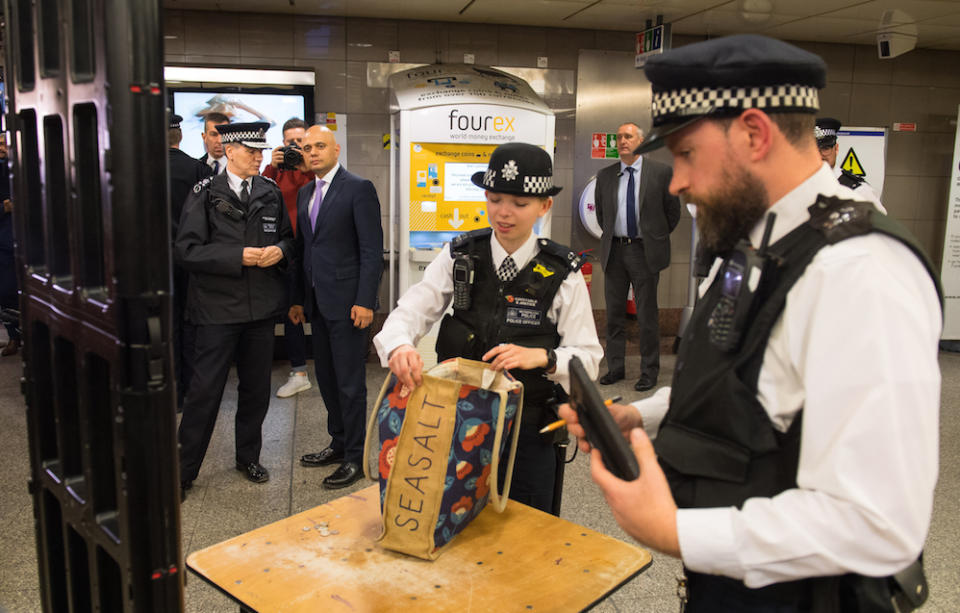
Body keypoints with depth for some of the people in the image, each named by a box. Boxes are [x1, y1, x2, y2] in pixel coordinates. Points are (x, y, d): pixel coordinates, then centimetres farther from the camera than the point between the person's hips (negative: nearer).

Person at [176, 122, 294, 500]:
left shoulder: (271, 193, 9)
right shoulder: (205, 194, -3)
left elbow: (287, 237, 18)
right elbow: (188, 251, -9)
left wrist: (280, 250, -5)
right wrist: (239, 256, -18)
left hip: (262, 305, 4)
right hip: (218, 308, -4)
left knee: (257, 387, 13)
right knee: (205, 390, -1)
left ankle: (248, 457, 31)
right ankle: (183, 470, 13)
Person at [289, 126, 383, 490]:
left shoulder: (358, 189, -8)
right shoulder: (304, 194, 15)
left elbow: (372, 250, -12)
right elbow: (303, 248, 18)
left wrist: (365, 301, -18)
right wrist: (298, 298, 13)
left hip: (347, 303, -7)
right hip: (317, 302, 8)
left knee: (350, 383, -1)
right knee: (326, 378, 15)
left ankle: (355, 457, 11)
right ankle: (339, 444, 30)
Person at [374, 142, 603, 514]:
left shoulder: (563, 273, -7)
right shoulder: (459, 256, -3)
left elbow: (588, 359, -7)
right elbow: (409, 313, -9)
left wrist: (540, 356, -27)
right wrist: (399, 346, -31)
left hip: (530, 436, -1)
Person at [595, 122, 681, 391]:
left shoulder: (661, 172, -2)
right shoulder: (605, 176, 7)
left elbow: (673, 212, 5)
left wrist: (656, 239, 7)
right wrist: (612, 237, 14)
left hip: (645, 252, -3)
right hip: (614, 251, 3)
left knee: (647, 315, 2)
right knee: (614, 313, 9)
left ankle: (649, 371, 13)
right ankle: (615, 367, 21)